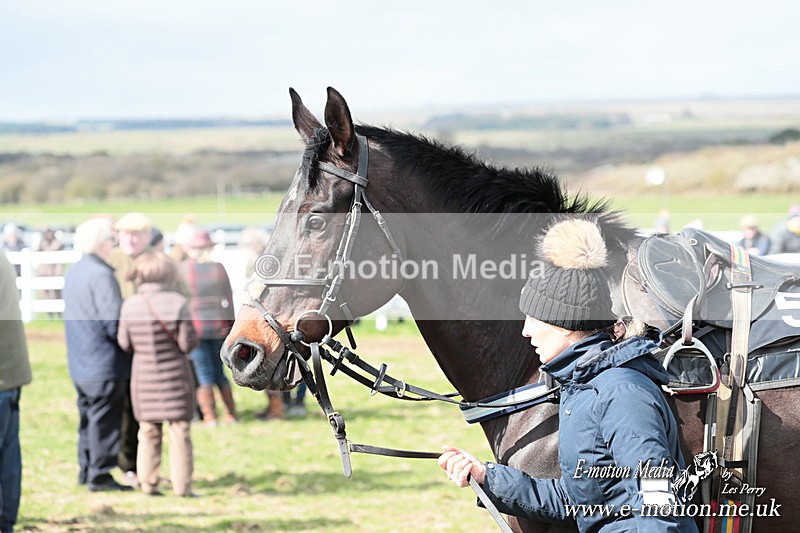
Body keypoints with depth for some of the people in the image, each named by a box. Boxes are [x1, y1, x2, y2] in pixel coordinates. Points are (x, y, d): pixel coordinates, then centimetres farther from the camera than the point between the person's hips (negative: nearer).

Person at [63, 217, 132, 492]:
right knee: (105, 419, -1)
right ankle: (100, 474, 2)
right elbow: (115, 323, -23)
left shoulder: (73, 273, 11)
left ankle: (86, 469, 25)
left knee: (88, 416, 18)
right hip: (105, 365, -9)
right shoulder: (101, 276, -19)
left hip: (80, 366, 9)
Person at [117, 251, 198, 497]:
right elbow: (187, 342, -14)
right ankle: (182, 485, 4)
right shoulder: (177, 302, -14)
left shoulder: (130, 305, -6)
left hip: (144, 376, 3)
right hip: (175, 376, -3)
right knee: (179, 431, 4)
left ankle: (148, 483, 13)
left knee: (148, 432, 13)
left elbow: (124, 343, 0)